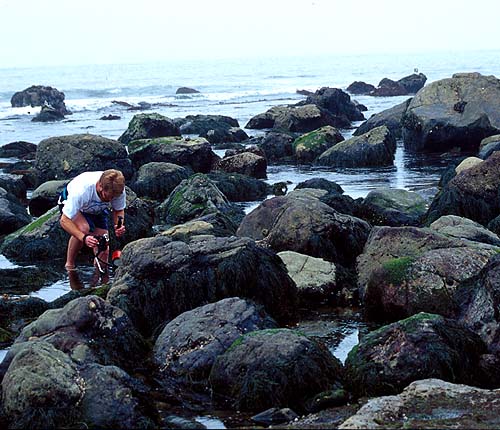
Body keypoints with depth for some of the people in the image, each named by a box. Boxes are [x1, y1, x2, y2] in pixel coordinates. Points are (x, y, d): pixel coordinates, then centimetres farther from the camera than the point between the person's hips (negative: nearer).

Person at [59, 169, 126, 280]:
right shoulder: (81, 191, -45)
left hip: (97, 209, 4)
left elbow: (119, 210, -10)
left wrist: (119, 224, -32)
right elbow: (64, 220, -38)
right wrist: (84, 238, -51)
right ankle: (69, 266, -16)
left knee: (103, 250, -10)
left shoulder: (119, 190, -31)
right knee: (83, 228, -35)